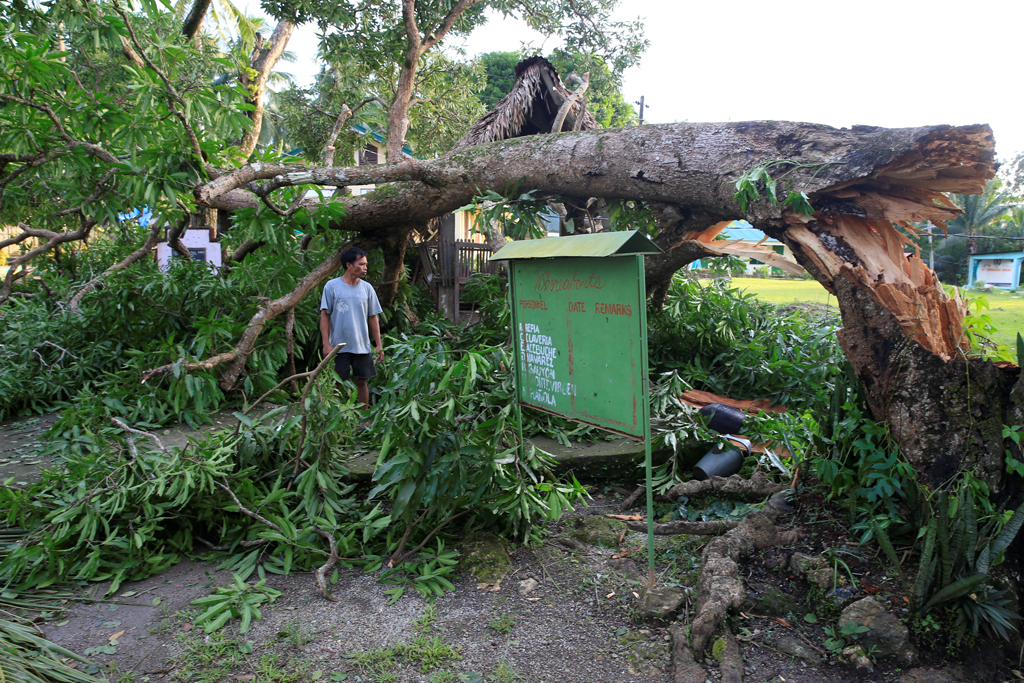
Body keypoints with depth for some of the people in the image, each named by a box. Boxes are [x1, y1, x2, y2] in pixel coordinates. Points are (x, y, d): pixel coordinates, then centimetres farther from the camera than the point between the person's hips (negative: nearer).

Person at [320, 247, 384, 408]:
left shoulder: (367, 288, 6)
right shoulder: (332, 286, -3)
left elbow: (373, 317, 9)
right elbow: (324, 316, -2)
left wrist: (378, 344, 5)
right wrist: (326, 344, -9)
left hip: (362, 346, 3)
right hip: (339, 346, -2)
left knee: (361, 381, 7)